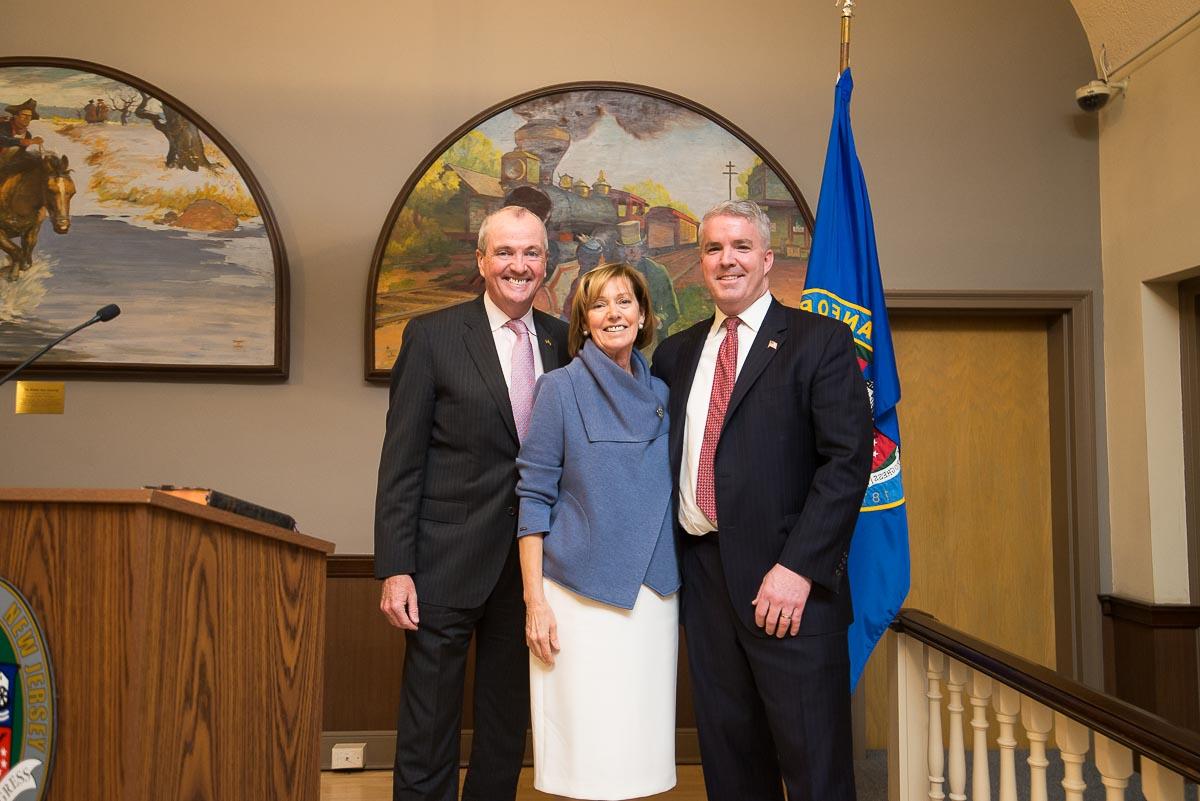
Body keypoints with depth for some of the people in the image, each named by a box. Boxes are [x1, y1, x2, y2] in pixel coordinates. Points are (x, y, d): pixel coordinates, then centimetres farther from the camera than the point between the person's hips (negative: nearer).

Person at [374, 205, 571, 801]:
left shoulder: (562, 341, 5)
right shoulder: (432, 336, -5)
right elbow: (401, 462, -7)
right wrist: (395, 569, -11)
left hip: (531, 557, 4)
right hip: (448, 560, -3)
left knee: (507, 720, 18)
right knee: (428, 729, 8)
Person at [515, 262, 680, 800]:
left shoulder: (660, 394, 9)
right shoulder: (561, 388, -3)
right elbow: (534, 497, -5)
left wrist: (672, 584, 9)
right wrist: (534, 599, -11)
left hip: (652, 592, 4)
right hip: (580, 592, -4)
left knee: (640, 752, 10)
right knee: (585, 754, 1)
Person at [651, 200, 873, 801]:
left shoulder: (820, 340, -1)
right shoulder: (676, 353, 14)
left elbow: (847, 459, -10)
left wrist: (798, 568, -17)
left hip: (786, 580, -4)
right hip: (702, 575, 5)